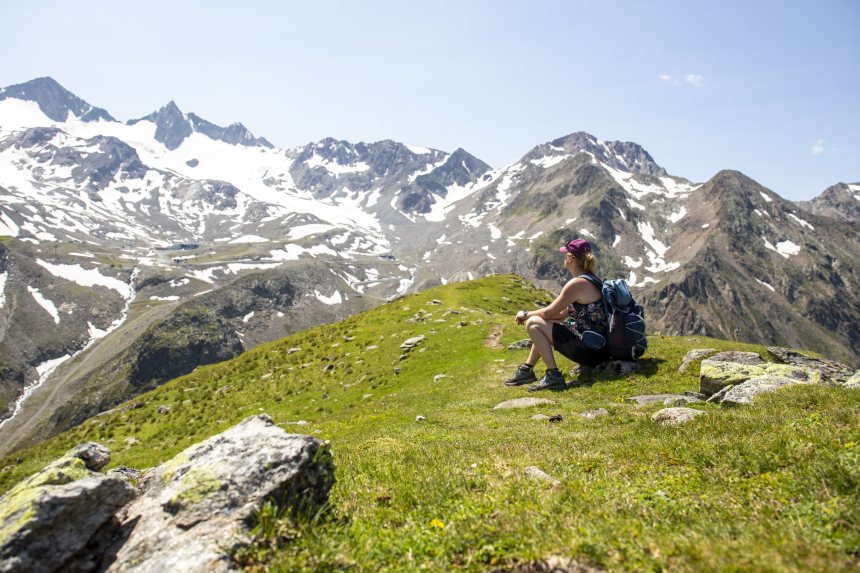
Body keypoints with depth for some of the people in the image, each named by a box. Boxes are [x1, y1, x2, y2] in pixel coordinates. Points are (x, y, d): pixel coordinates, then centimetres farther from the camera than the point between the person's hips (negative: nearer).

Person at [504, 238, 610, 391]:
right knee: (541, 325, 21)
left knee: (533, 324, -11)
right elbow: (562, 314, 15)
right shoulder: (591, 280, 12)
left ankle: (553, 376, -10)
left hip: (590, 350, -10)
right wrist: (530, 314, 13)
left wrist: (526, 314, 3)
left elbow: (549, 312, -14)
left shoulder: (577, 284, -18)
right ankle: (527, 370, 26)